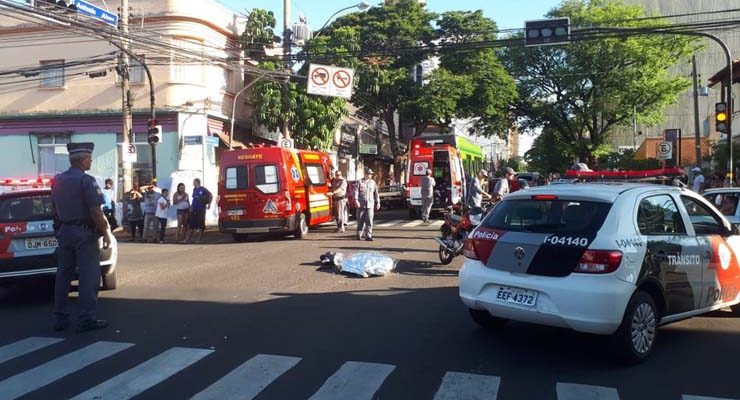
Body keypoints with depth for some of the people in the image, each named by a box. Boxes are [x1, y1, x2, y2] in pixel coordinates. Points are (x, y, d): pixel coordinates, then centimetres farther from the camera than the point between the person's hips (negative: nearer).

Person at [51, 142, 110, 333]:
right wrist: (105, 232, -11)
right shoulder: (86, 181, -14)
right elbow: (96, 211, -18)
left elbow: (55, 209, 17)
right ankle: (87, 319, -3)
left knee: (63, 275, 12)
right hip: (84, 232, -8)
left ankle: (60, 318, 17)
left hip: (63, 232, 8)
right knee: (88, 276, -3)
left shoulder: (57, 180, 11)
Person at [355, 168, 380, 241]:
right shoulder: (359, 182, 3)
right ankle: (359, 234, 21)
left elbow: (376, 193, 16)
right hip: (361, 205, -1)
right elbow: (356, 191, -6)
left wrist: (378, 202, 14)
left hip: (370, 205, 1)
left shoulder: (373, 183, 12)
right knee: (360, 221, 6)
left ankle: (368, 236, -6)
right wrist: (356, 200, -18)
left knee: (369, 221, -7)